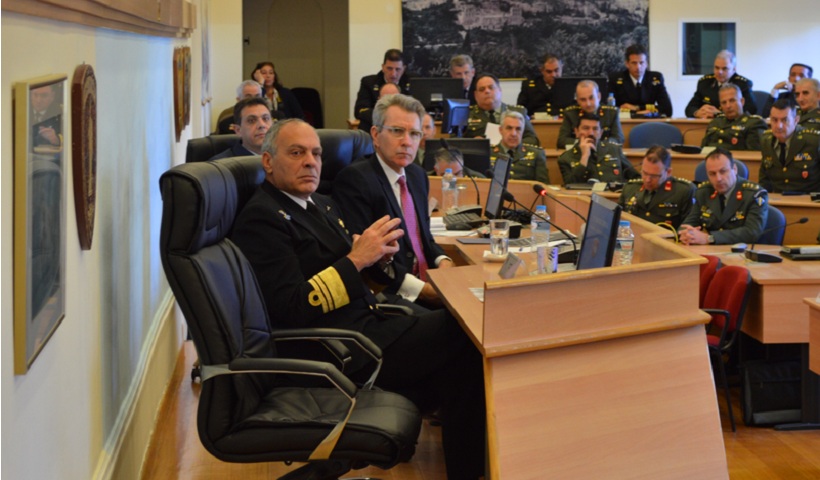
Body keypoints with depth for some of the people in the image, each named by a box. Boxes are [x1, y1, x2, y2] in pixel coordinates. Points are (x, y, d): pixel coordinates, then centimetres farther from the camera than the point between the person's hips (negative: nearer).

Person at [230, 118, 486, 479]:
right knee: (462, 333, -14)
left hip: (365, 325, 9)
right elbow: (292, 309, -19)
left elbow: (362, 275, 21)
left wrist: (378, 254, -2)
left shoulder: (321, 205, 18)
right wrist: (356, 259, -19)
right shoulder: (261, 219, -10)